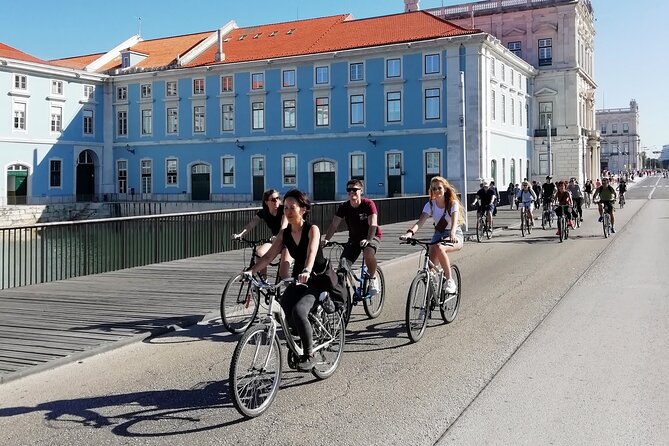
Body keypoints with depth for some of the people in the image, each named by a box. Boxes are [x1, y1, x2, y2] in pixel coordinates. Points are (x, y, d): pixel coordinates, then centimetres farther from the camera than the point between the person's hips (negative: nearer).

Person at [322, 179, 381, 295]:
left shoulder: (368, 204, -18)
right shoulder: (344, 207, -8)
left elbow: (373, 224, -29)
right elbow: (334, 225, -13)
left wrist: (368, 240, -47)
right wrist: (326, 239, -30)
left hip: (371, 236, -4)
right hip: (354, 238, 4)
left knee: (368, 254, -36)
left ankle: (373, 278, -11)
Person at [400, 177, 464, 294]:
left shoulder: (453, 203, -13)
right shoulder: (430, 205, -5)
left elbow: (454, 220, -31)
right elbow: (420, 221, -20)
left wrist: (452, 234, -53)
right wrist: (410, 232, -41)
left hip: (455, 236, -4)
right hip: (438, 234, 4)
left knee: (439, 248, -36)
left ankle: (450, 281, -24)